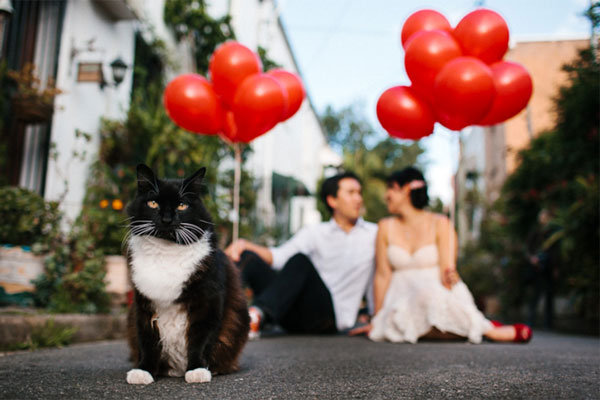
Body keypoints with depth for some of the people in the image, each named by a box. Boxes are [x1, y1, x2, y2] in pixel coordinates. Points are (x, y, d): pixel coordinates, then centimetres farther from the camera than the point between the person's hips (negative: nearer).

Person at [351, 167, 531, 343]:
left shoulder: (440, 224, 0)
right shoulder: (386, 227, 6)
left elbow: (447, 268, -6)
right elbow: (382, 275, 3)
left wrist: (449, 276, -30)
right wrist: (376, 320, -1)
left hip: (439, 295, -2)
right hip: (402, 301, 2)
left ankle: (487, 329, -16)